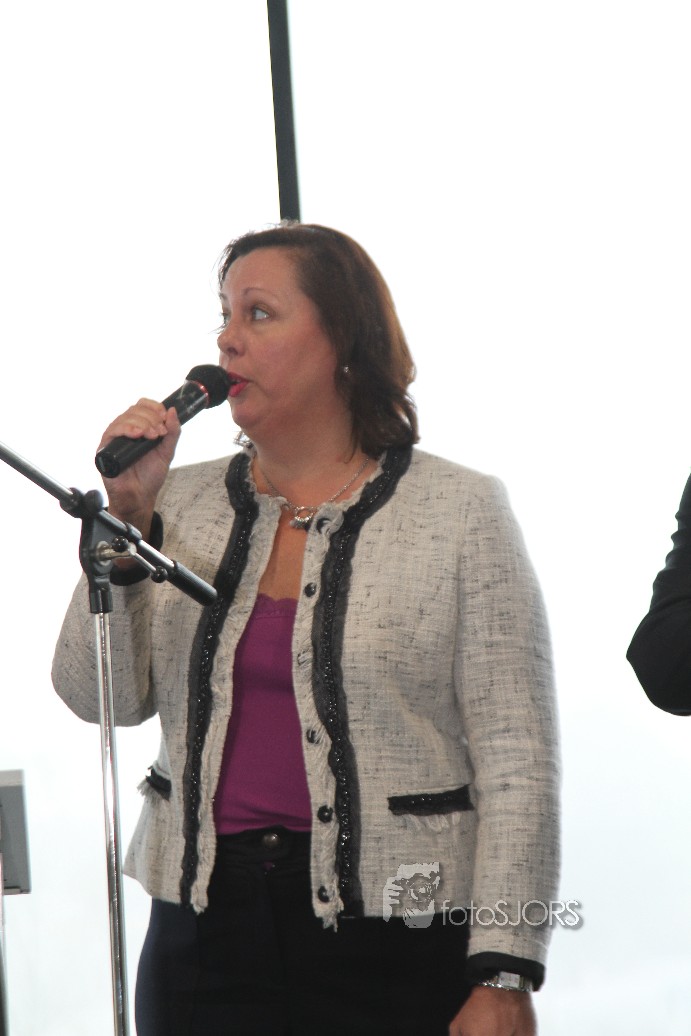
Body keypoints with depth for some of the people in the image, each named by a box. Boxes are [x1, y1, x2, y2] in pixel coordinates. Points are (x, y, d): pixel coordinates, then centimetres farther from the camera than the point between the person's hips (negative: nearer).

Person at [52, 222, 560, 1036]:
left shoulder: (461, 511, -2)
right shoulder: (183, 504, 10)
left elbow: (516, 761, -6)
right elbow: (99, 697, 4)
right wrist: (125, 518, -5)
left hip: (396, 940, -3)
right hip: (205, 929, 3)